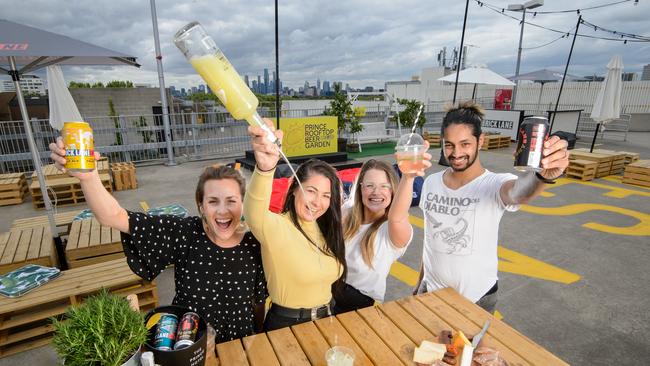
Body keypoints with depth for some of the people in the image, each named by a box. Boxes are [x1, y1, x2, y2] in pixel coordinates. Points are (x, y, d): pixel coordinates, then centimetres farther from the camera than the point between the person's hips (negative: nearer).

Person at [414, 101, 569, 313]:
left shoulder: (493, 185, -18)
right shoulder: (430, 183, -6)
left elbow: (520, 191, -42)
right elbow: (429, 237, 4)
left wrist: (544, 176, -64)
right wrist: (420, 282, 11)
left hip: (477, 298, -3)